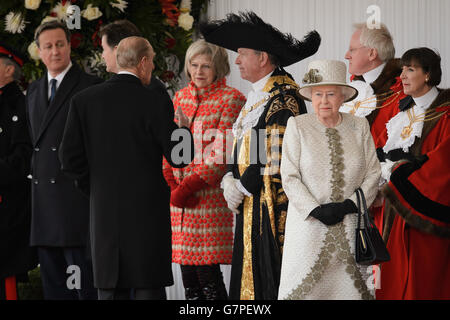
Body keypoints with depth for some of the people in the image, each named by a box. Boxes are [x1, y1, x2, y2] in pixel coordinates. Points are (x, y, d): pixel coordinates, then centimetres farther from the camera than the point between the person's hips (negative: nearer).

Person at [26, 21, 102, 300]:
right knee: (53, 282, 9)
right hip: (44, 199, 7)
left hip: (76, 197, -7)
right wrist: (36, 175, 14)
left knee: (86, 284, -8)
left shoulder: (91, 87, -3)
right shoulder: (34, 91, 18)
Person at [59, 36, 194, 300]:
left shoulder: (84, 100, 1)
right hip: (147, 213, -3)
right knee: (150, 289, 1)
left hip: (104, 213, 3)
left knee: (110, 291, 8)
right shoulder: (156, 103, -9)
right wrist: (185, 129, 13)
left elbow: (70, 159, 0)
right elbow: (180, 158, -7)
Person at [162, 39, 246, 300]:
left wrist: (189, 185, -13)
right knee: (188, 274, 6)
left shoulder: (231, 99, -3)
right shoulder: (181, 97, 16)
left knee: (208, 271, -9)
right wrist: (173, 185, -2)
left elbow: (222, 154, -10)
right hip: (179, 198, 6)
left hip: (211, 194, -6)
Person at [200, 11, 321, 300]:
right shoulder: (258, 94, 17)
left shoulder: (283, 96, -14)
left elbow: (276, 156, -19)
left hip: (273, 204, -9)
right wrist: (230, 180, 2)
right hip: (251, 206, 9)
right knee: (249, 278, 9)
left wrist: (242, 187, -11)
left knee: (269, 284, -8)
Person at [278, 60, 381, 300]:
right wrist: (316, 210, -14)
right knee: (303, 288, -6)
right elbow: (289, 177, -3)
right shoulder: (297, 126, 1)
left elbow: (373, 174, 5)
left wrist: (348, 205, -10)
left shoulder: (359, 127, 7)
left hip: (350, 224, 2)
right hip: (309, 224, -2)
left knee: (353, 288, 0)